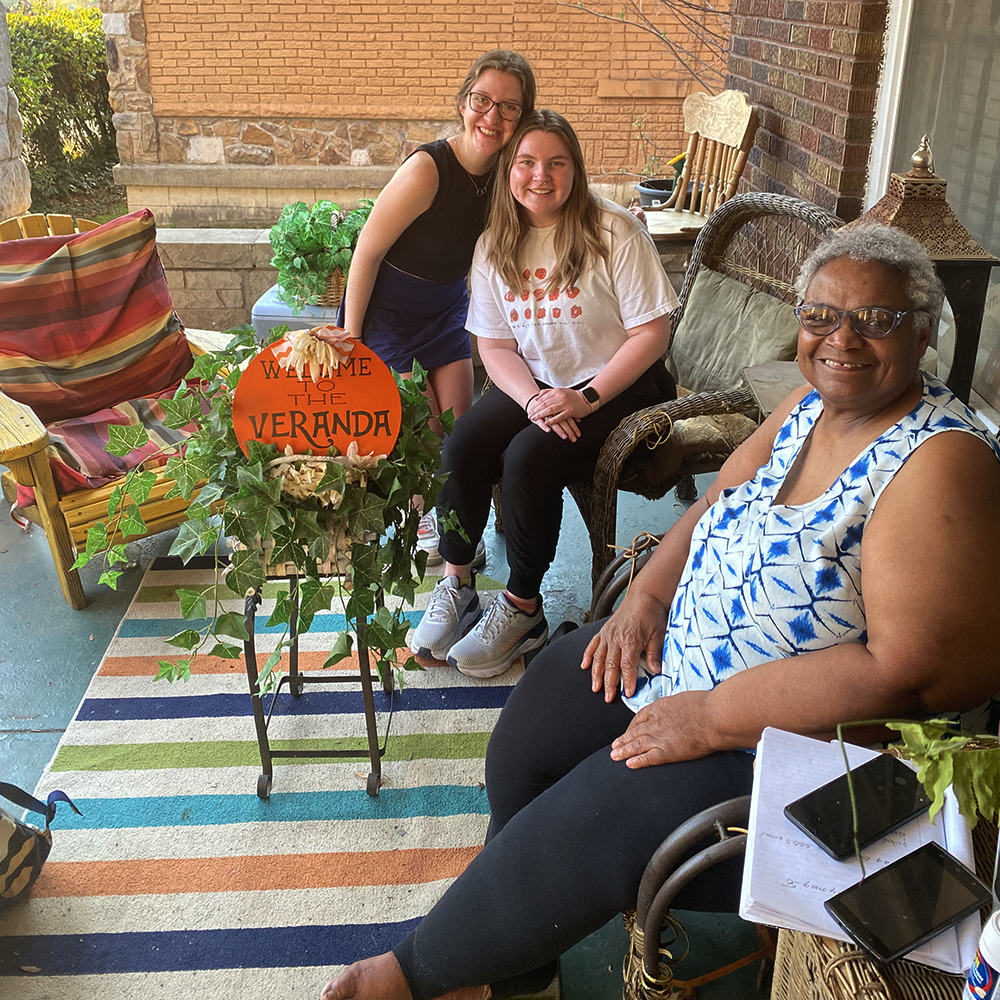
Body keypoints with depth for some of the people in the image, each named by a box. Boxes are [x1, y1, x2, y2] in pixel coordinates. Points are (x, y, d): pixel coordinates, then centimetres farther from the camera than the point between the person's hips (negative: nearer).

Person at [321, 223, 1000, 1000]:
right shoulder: (811, 407, 2)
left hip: (787, 735, -8)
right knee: (530, 732, 7)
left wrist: (710, 719, -26)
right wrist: (646, 598, -5)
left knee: (579, 833, -15)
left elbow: (904, 672, -28)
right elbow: (713, 509, 13)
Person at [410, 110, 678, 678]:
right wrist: (532, 398, -16)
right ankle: (456, 583, -2)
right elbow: (495, 345, 4)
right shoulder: (495, 247, 4)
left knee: (529, 457, -28)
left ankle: (523, 609, -11)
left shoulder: (614, 232, -10)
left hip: (617, 386, -4)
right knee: (462, 446, -21)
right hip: (536, 384, 5)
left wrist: (586, 398, -21)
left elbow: (652, 333, -12)